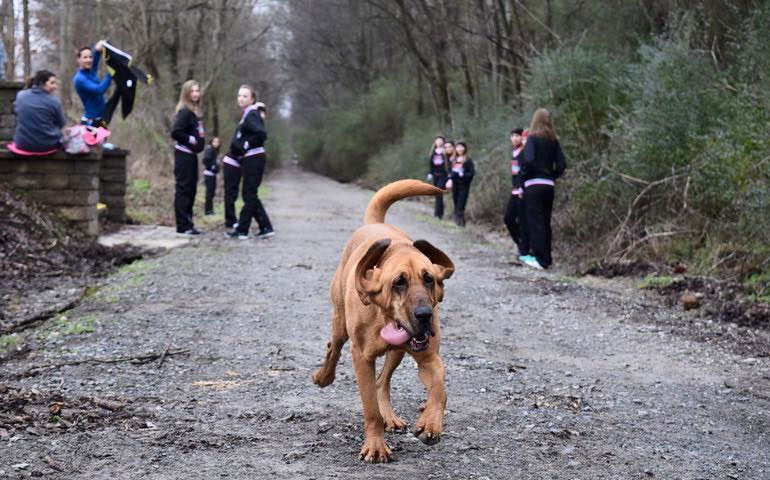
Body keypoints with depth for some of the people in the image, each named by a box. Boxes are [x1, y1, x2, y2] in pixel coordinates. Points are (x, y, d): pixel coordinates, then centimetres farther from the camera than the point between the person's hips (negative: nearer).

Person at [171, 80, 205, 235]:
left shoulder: (194, 111, 14)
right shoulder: (185, 111, -13)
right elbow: (175, 132, -22)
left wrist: (199, 142, 2)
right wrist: (191, 140, -16)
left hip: (191, 155, 9)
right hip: (184, 154, -9)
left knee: (190, 190, 12)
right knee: (183, 189, -6)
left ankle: (187, 224, 18)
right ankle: (183, 226, -3)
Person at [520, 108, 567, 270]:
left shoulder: (533, 138, -8)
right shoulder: (553, 140, 7)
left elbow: (528, 160, -21)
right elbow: (561, 163, 3)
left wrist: (524, 175, -6)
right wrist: (552, 176, 13)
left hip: (533, 185, -5)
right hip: (549, 185, 5)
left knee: (535, 222, -2)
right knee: (546, 222, 13)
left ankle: (541, 259, -5)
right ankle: (546, 257, 17)